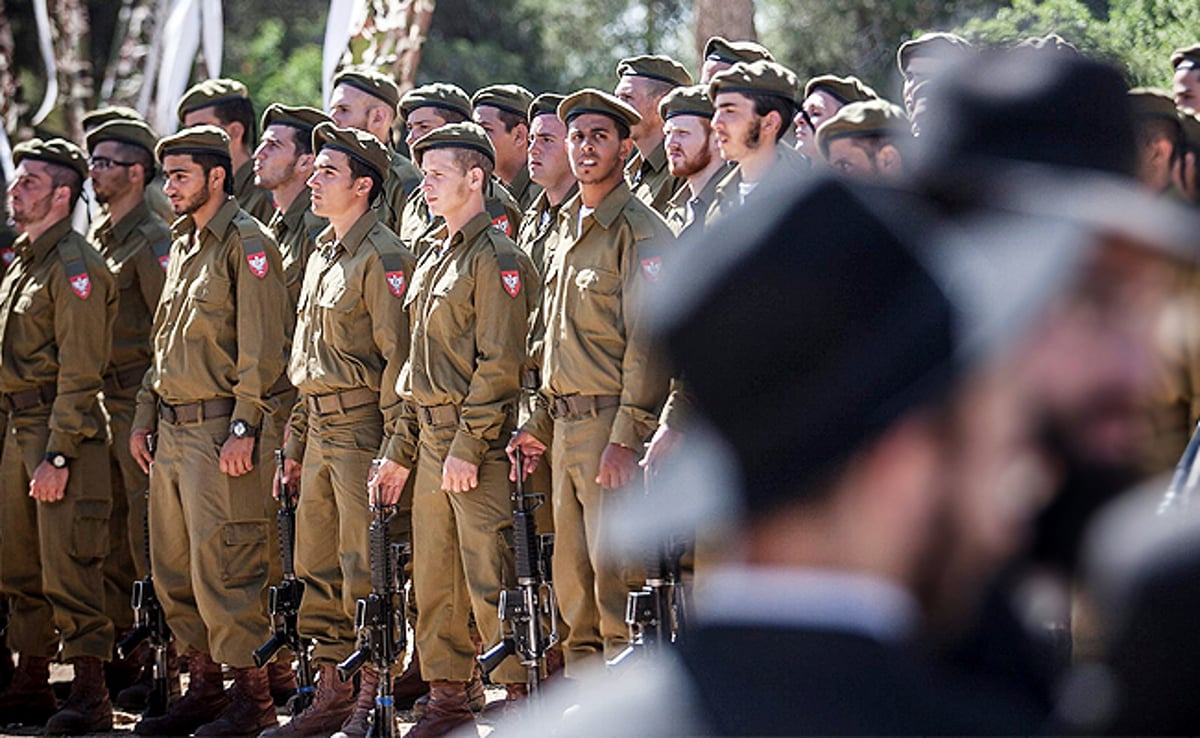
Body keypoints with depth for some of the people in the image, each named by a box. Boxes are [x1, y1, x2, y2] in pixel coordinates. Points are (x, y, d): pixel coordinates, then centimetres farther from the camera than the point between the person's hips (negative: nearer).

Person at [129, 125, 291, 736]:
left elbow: (263, 344, -15)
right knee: (173, 570, 11)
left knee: (222, 569, -9)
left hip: (219, 429, -9)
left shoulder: (247, 242, -9)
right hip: (173, 429, 9)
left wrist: (244, 427, -20)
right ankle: (202, 687, 19)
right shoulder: (183, 245, 19)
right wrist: (145, 416, 18)